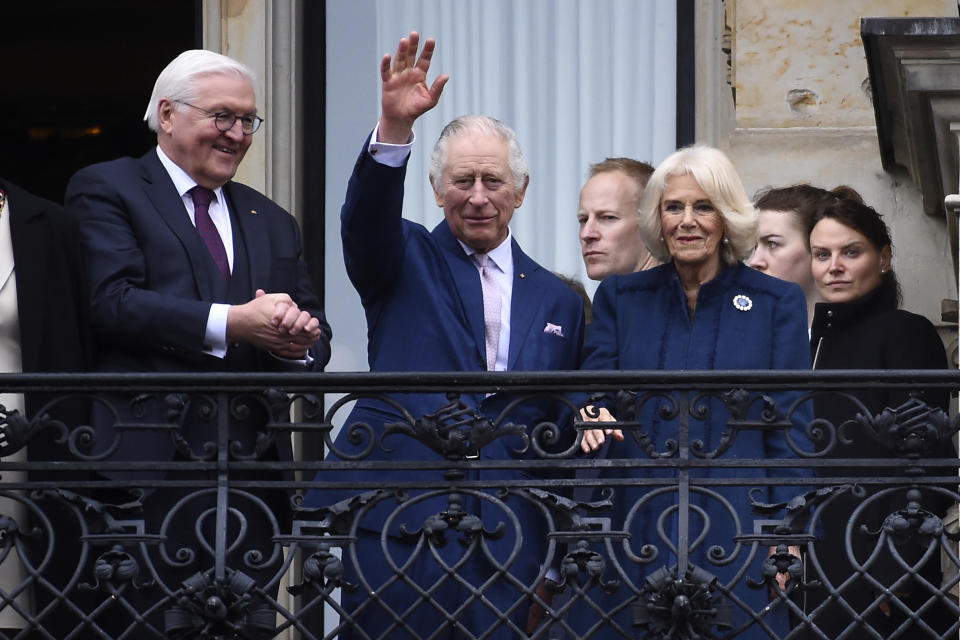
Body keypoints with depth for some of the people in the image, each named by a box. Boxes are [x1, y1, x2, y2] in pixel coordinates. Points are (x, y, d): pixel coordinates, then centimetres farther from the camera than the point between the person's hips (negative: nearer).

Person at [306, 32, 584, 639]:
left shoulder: (559, 301, 16)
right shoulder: (405, 262, 10)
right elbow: (367, 217, -13)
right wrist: (394, 127, -31)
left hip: (504, 542, 2)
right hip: (396, 518, -2)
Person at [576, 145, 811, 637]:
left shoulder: (777, 303, 5)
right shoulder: (619, 297, 11)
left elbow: (789, 430, 3)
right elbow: (591, 396, 9)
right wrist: (596, 421, -17)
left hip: (736, 539, -1)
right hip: (635, 535, 2)